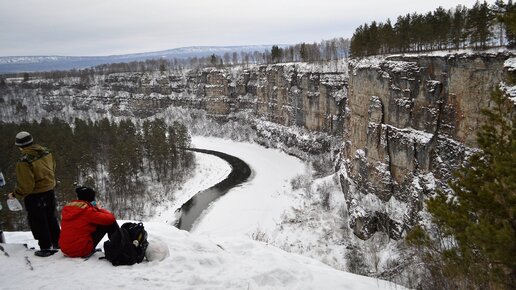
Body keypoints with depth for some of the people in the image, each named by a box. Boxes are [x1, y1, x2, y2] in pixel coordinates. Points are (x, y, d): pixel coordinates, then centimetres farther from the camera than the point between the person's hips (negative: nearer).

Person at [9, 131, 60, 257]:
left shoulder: (24, 162, -26)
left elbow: (26, 185, -22)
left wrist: (15, 194, -5)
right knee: (51, 218, 22)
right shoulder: (46, 152, -7)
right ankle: (56, 243, 33)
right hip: (49, 191, 7)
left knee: (38, 222, 10)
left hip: (34, 196, -7)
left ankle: (45, 248, 19)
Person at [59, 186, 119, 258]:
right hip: (82, 250, -7)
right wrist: (99, 209, 4)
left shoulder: (66, 209, 7)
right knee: (110, 223, 1)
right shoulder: (88, 211, -14)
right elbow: (110, 218, -13)